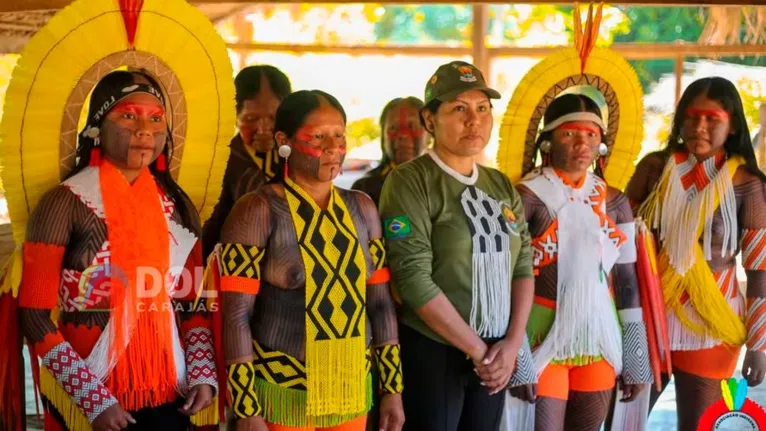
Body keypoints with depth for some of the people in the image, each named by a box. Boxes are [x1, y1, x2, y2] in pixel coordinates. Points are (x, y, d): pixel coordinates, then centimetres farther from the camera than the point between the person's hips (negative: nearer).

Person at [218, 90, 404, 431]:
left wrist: (393, 388, 7)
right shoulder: (258, 211, -9)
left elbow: (381, 303, 9)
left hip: (352, 391, 5)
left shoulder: (361, 208, 6)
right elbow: (236, 315, -12)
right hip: (282, 394, -5)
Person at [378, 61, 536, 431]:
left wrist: (513, 342, -6)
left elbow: (523, 266, 8)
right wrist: (476, 349, -14)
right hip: (432, 352, -6)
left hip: (495, 356, 6)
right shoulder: (410, 181, -10)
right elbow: (413, 278, -17)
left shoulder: (501, 186, 10)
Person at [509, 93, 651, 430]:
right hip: (542, 337, -5)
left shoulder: (614, 202, 7)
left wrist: (636, 359, 7)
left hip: (600, 339, 5)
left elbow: (627, 281, 9)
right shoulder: (527, 198, -8)